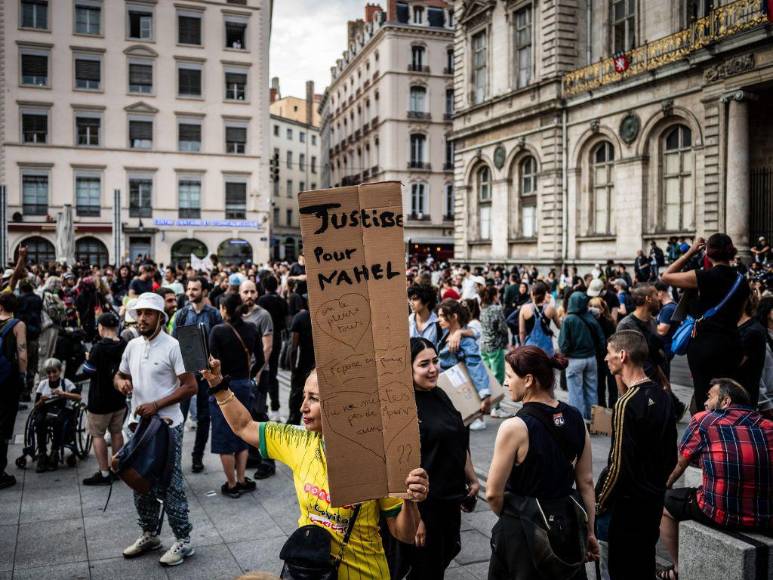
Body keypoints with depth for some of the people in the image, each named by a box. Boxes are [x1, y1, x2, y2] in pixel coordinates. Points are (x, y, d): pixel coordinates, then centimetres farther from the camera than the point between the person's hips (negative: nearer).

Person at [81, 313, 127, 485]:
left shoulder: (98, 349, -20)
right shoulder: (125, 347, -3)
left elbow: (88, 371, -11)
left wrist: (88, 359, 6)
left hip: (100, 400, -6)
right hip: (119, 399, 6)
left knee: (97, 435, 5)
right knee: (117, 432, 18)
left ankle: (104, 474, 6)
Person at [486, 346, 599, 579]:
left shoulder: (514, 427, -21)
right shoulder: (575, 418, -4)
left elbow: (493, 493, -15)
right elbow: (586, 482, 4)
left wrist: (510, 517, 5)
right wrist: (590, 532, 13)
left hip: (524, 532, -5)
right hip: (570, 525, 5)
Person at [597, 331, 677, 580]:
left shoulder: (627, 404, -23)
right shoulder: (661, 395, 2)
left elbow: (619, 464, -22)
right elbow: (671, 455, 11)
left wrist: (600, 503, -10)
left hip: (629, 503, -8)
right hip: (655, 498, 8)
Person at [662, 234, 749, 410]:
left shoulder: (705, 277, -11)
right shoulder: (741, 282, 8)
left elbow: (666, 276, -1)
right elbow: (738, 316, 19)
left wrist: (690, 253, 2)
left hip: (705, 343, -6)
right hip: (732, 343, 6)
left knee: (704, 398, 0)